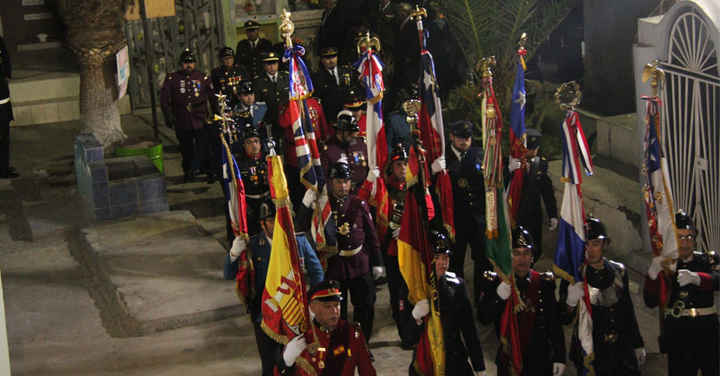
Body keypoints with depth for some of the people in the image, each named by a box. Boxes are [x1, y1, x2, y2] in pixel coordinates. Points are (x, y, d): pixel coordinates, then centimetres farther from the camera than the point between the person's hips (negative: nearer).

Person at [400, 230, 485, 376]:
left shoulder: (457, 284, 0)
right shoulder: (410, 289, -9)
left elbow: (469, 330, 4)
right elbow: (409, 336, -12)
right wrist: (415, 317, -32)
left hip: (457, 363, 2)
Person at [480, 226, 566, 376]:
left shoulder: (544, 283, 0)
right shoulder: (498, 283, -2)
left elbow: (555, 323, 2)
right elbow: (484, 319, -9)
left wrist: (559, 357, -1)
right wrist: (498, 298, -25)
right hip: (508, 362, 0)